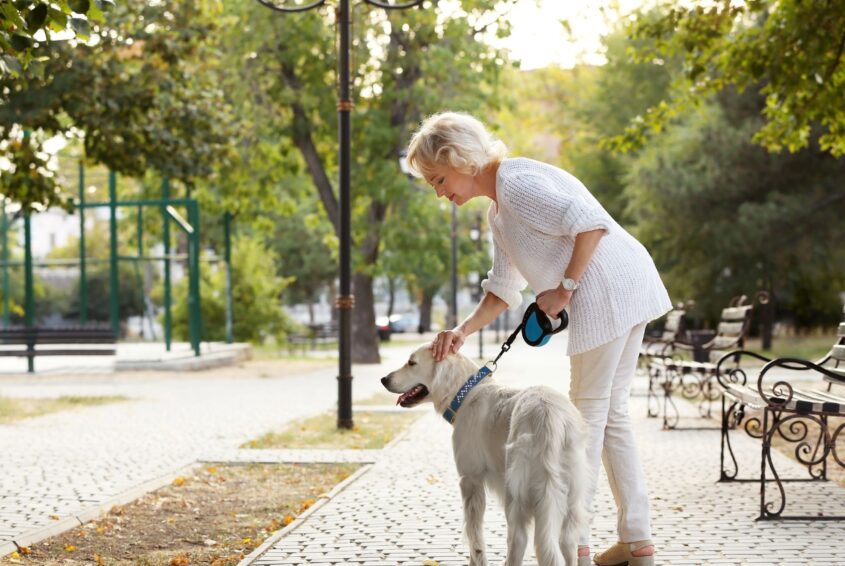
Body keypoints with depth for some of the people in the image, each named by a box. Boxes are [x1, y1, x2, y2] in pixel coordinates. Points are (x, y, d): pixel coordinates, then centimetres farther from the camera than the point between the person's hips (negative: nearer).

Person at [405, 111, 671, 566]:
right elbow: (503, 290, 19)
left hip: (611, 288, -10)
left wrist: (565, 289, -16)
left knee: (589, 412, -3)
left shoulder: (515, 183, -15)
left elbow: (592, 224, -23)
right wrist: (461, 332, 4)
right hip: (619, 295, 10)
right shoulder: (498, 213, 17)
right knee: (610, 413, 14)